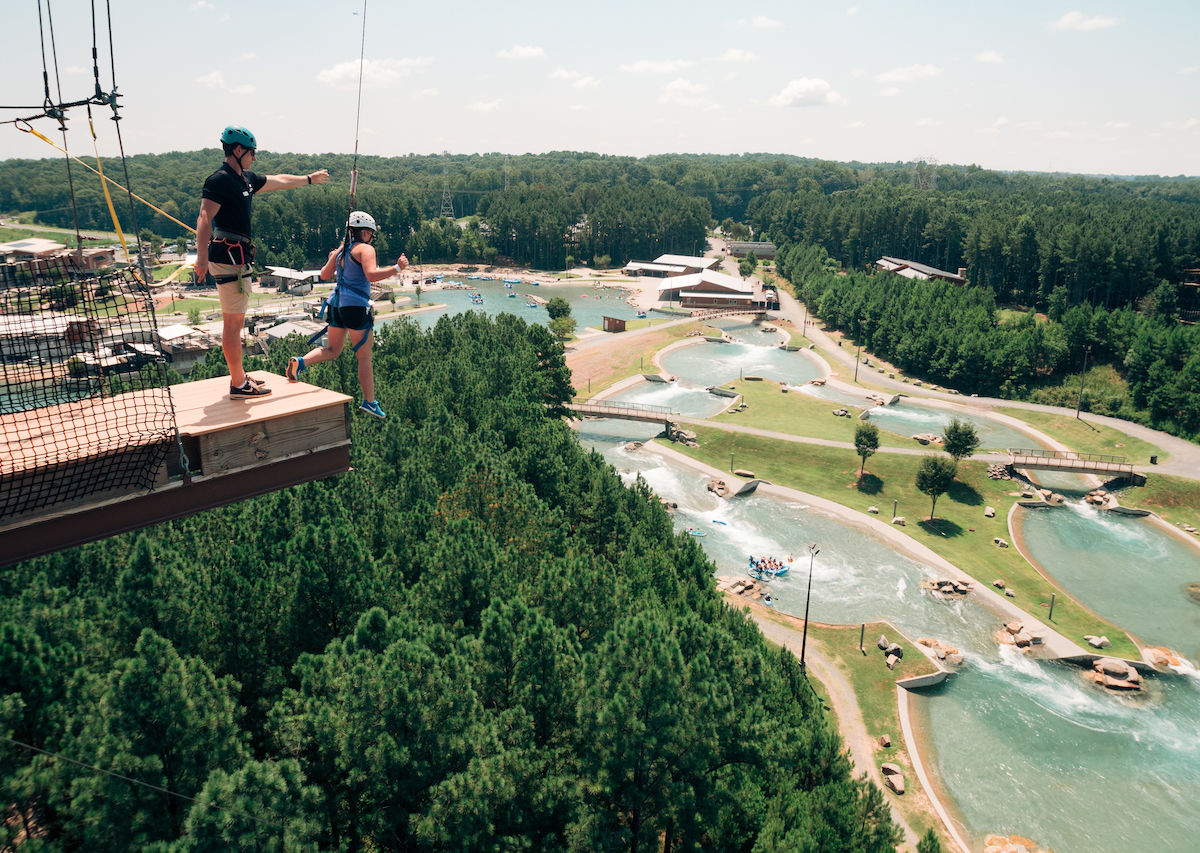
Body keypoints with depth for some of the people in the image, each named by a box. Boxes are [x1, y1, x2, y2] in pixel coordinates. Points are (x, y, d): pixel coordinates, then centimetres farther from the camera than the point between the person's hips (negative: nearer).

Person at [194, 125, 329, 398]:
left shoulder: (246, 179, 16)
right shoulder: (219, 180, -13)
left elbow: (278, 181, 34)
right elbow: (204, 219, -23)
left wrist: (310, 178, 47)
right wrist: (202, 257, -33)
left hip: (237, 257, 10)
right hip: (228, 257, -10)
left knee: (234, 320, 15)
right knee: (233, 322, -6)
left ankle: (239, 376, 25)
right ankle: (239, 385, -2)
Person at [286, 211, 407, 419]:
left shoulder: (340, 251, 15)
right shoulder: (365, 249, -7)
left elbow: (324, 275, 24)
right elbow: (372, 275, -22)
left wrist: (331, 260, 41)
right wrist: (396, 268, -19)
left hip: (337, 304, 7)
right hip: (356, 307, -7)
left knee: (332, 350, 18)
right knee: (364, 357, 2)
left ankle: (300, 362, -6)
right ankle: (369, 402, 6)